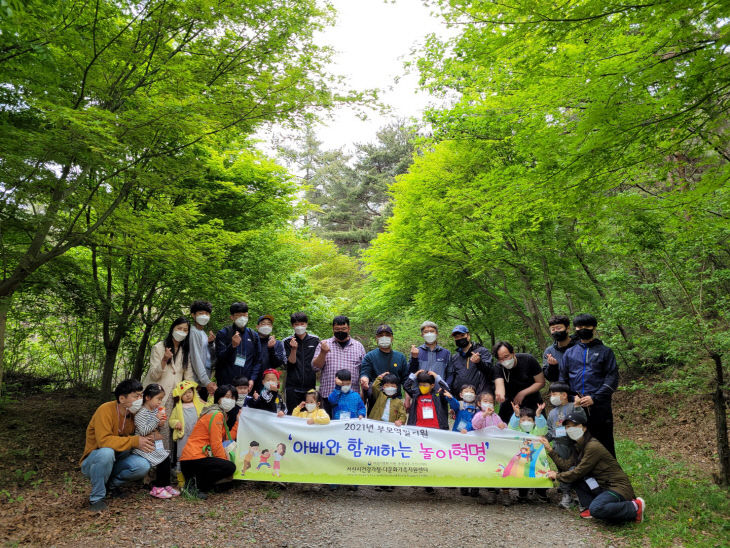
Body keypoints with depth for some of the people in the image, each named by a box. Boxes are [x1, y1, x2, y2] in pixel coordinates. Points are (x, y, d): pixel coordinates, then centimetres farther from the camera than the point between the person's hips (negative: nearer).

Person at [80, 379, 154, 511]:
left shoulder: (134, 413, -4)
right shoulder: (105, 410, -22)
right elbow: (103, 440, -33)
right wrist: (134, 441, -32)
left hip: (114, 461, 5)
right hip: (93, 463, -5)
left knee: (143, 466, -22)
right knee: (107, 452, -38)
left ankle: (111, 484, 6)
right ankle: (96, 498, -17)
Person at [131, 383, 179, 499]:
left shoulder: (156, 411, 10)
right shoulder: (141, 413, -15)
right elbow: (143, 431, -22)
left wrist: (160, 424, 1)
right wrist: (156, 420, -22)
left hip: (155, 445, 8)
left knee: (167, 458, -3)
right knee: (163, 459, -16)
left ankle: (165, 485, 8)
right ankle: (157, 488, -6)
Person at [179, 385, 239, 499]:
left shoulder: (221, 414, 19)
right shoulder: (216, 414, -12)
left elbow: (227, 439, 8)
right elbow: (216, 444, -16)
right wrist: (225, 460, -12)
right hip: (194, 458, -10)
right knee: (230, 467, -20)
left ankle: (194, 482, 4)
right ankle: (197, 487, -11)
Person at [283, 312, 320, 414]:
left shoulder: (315, 340, 5)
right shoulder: (288, 341, 2)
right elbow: (291, 362, -6)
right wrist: (294, 349, -20)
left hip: (310, 386, 1)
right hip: (293, 387, -1)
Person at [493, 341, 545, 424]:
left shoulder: (528, 360, -17)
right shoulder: (499, 367, -16)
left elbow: (541, 382, -11)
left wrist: (522, 393, -20)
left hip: (532, 402, 0)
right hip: (510, 402, 0)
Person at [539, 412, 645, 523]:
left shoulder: (593, 446, -21)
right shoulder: (580, 446, 9)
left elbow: (579, 472, -18)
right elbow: (567, 465, 3)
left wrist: (557, 476, -6)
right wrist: (550, 449, 2)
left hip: (619, 487, -9)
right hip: (603, 486, 9)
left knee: (596, 509, -33)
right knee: (572, 471, -4)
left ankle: (634, 508, -10)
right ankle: (588, 507, 2)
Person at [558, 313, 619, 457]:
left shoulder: (605, 352, 7)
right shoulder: (569, 352, 14)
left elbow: (612, 378, -1)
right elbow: (563, 379, 14)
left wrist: (594, 398, -12)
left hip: (599, 407, -2)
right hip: (575, 407, 2)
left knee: (604, 444, 3)